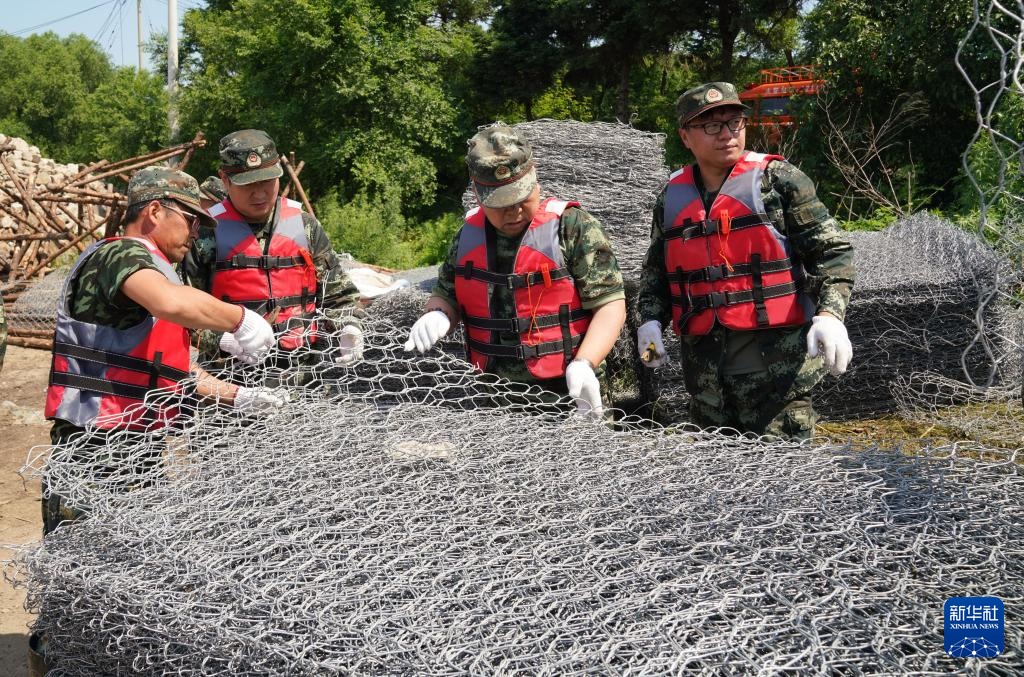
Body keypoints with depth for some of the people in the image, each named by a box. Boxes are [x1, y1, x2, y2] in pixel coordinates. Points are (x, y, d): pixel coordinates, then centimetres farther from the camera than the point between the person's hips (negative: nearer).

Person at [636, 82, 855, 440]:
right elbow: (655, 272, 23)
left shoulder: (777, 179, -1)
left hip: (775, 358, -5)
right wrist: (650, 319, 6)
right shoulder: (671, 197, 12)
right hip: (703, 362, 5)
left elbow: (831, 251, -3)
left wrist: (829, 315, -18)